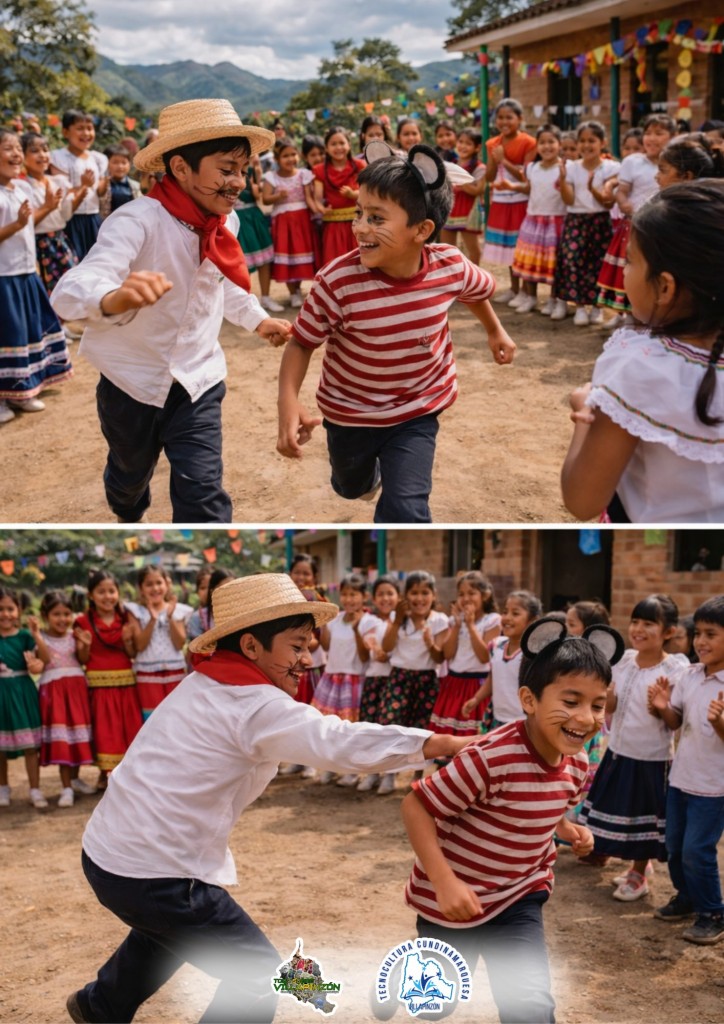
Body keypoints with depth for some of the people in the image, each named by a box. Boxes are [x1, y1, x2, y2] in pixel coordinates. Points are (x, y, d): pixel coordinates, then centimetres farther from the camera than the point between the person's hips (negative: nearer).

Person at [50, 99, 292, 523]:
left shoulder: (225, 221, -4)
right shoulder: (138, 221, -26)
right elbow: (70, 291, -41)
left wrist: (257, 319, 6)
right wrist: (115, 298, -63)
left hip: (198, 383, 3)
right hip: (133, 381, -3)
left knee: (204, 499, -9)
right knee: (130, 476, 23)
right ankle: (129, 519, 58)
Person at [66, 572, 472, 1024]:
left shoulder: (208, 686, 11)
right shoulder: (254, 704, -19)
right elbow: (343, 743, -28)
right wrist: (444, 743, -27)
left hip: (111, 851, 10)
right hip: (150, 873, -10)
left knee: (169, 928, 38)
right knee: (258, 975, -1)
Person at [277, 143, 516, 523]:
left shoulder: (451, 266, -22)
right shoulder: (337, 282, -31)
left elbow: (479, 290, 3)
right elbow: (301, 342, -18)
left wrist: (495, 332, 21)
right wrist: (289, 403, -33)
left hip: (417, 411, 0)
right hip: (349, 412, 0)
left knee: (405, 512, -14)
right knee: (351, 486, 29)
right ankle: (369, 471, 67)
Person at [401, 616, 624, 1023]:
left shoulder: (576, 763, -9)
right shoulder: (491, 757, -32)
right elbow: (416, 806, -26)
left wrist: (570, 831, -7)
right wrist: (445, 883, -31)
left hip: (518, 900, 4)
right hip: (452, 897, -4)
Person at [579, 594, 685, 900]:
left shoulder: (673, 671, -17)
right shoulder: (623, 660, -1)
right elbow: (610, 706, 5)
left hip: (651, 759, -6)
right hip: (618, 751, 6)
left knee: (644, 818, 9)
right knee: (616, 812, 18)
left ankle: (638, 874, 30)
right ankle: (639, 864, 40)